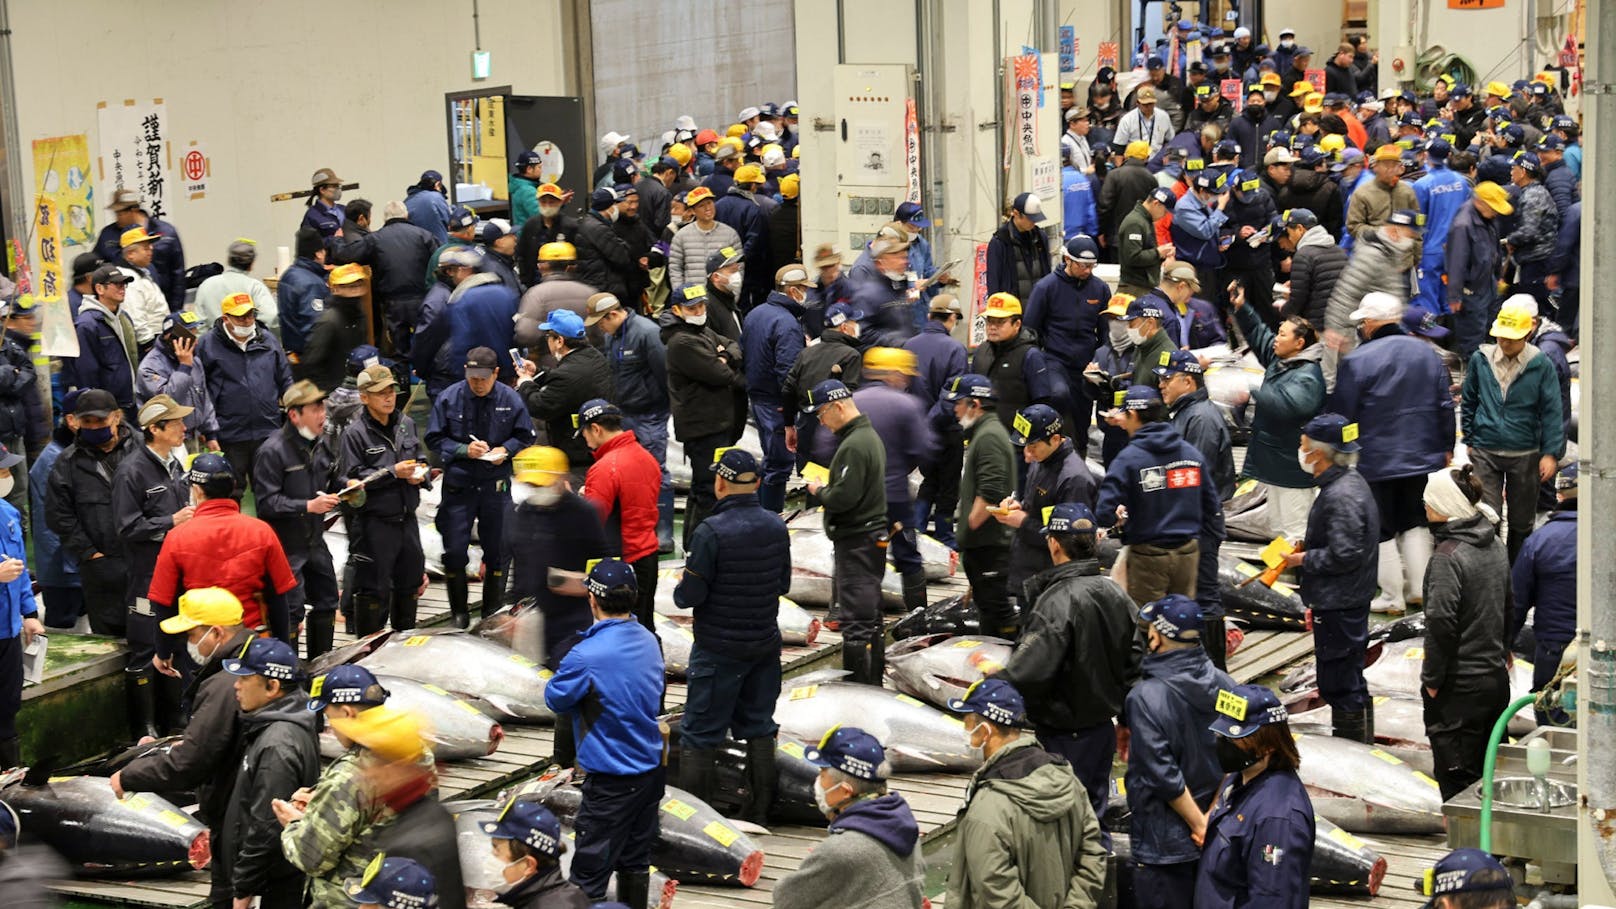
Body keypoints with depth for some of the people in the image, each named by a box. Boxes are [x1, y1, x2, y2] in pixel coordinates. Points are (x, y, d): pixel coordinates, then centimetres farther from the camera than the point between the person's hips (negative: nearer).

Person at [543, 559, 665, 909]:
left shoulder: (587, 656, -23)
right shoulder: (649, 641, 1)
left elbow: (554, 699, -9)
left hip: (612, 781, -7)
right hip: (652, 770, 7)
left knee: (589, 872, 2)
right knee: (635, 861, 19)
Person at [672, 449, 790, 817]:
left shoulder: (711, 532, -20)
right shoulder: (776, 527, 0)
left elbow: (690, 595, -18)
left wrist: (681, 589, 4)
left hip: (719, 650, -6)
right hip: (765, 644, 6)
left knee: (700, 733, 3)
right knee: (759, 727, 15)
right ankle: (759, 811, 21)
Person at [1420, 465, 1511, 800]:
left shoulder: (1448, 555, -20)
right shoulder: (1494, 544, 6)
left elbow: (1441, 623, -22)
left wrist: (1431, 678, -13)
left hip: (1460, 686, -8)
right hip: (1496, 677, 8)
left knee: (1458, 784, 0)